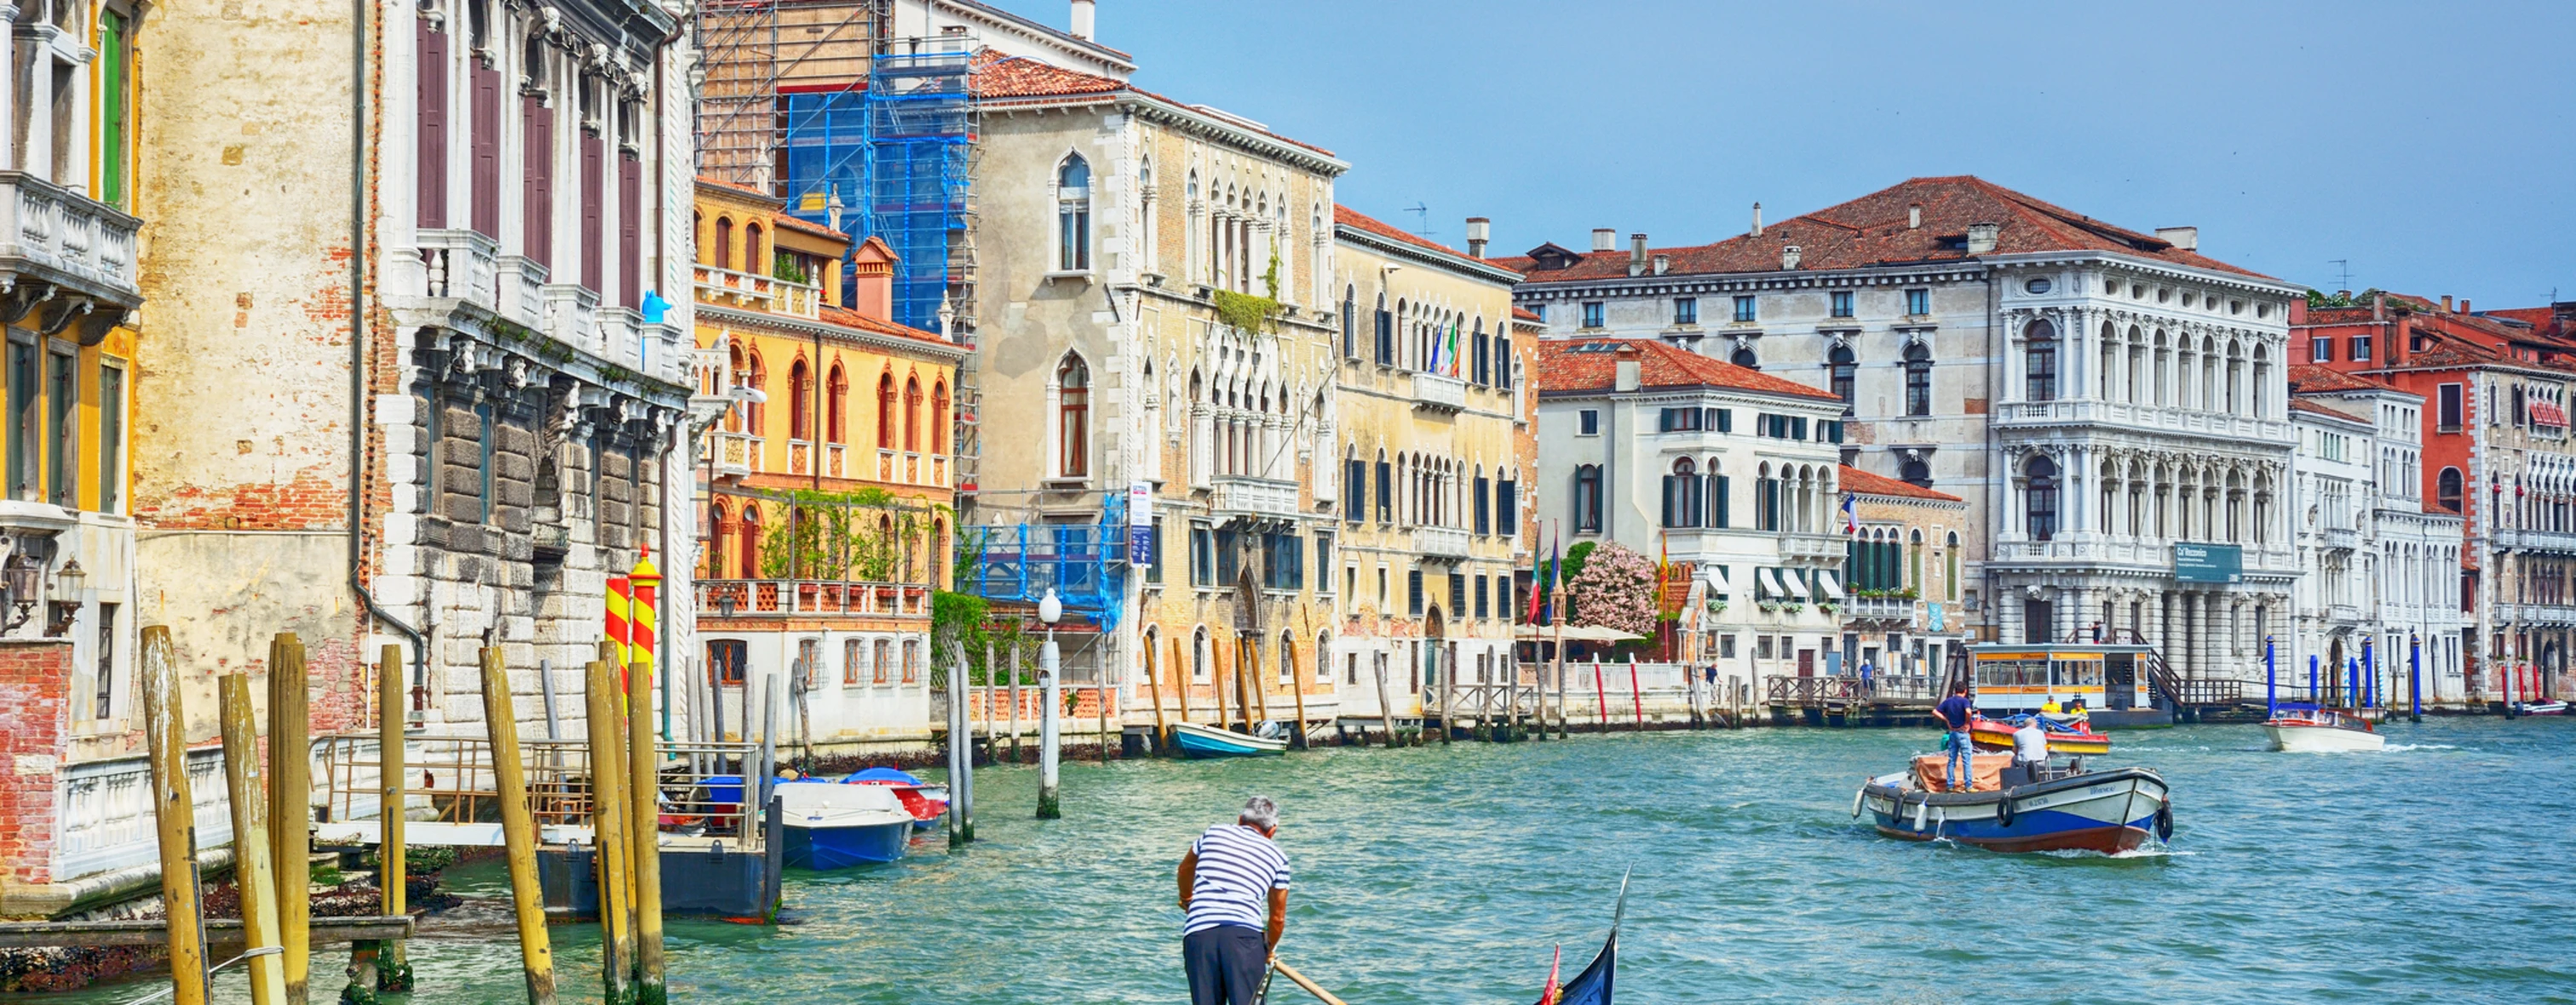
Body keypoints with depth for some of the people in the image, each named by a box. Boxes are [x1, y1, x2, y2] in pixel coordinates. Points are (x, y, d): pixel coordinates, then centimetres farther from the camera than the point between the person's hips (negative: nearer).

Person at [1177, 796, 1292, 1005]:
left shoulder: (1214, 833, 24)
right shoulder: (1277, 856, 19)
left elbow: (1185, 869, 43)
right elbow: (1278, 917, 25)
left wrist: (1186, 898, 64)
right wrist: (1269, 950, 44)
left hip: (1197, 932, 2)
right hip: (1244, 934, -2)